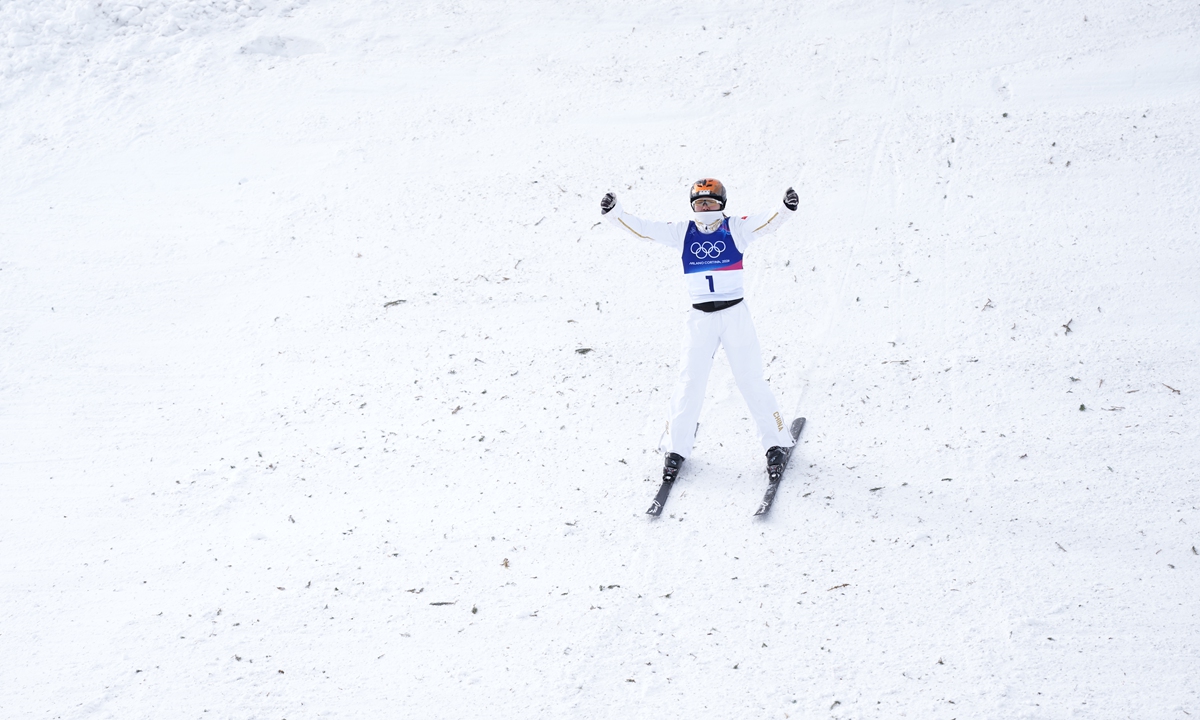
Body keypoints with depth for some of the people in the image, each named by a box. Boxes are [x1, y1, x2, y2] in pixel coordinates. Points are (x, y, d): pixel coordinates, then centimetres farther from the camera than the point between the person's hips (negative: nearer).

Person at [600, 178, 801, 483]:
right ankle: (677, 447, 13)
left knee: (750, 379, 1)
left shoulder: (736, 228, -1)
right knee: (691, 381, 2)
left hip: (735, 313, -2)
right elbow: (644, 229, 1)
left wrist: (785, 208, -35)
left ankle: (777, 442, 13)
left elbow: (767, 222, -15)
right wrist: (614, 214, -12)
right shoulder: (682, 233, 5)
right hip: (700, 317, 2)